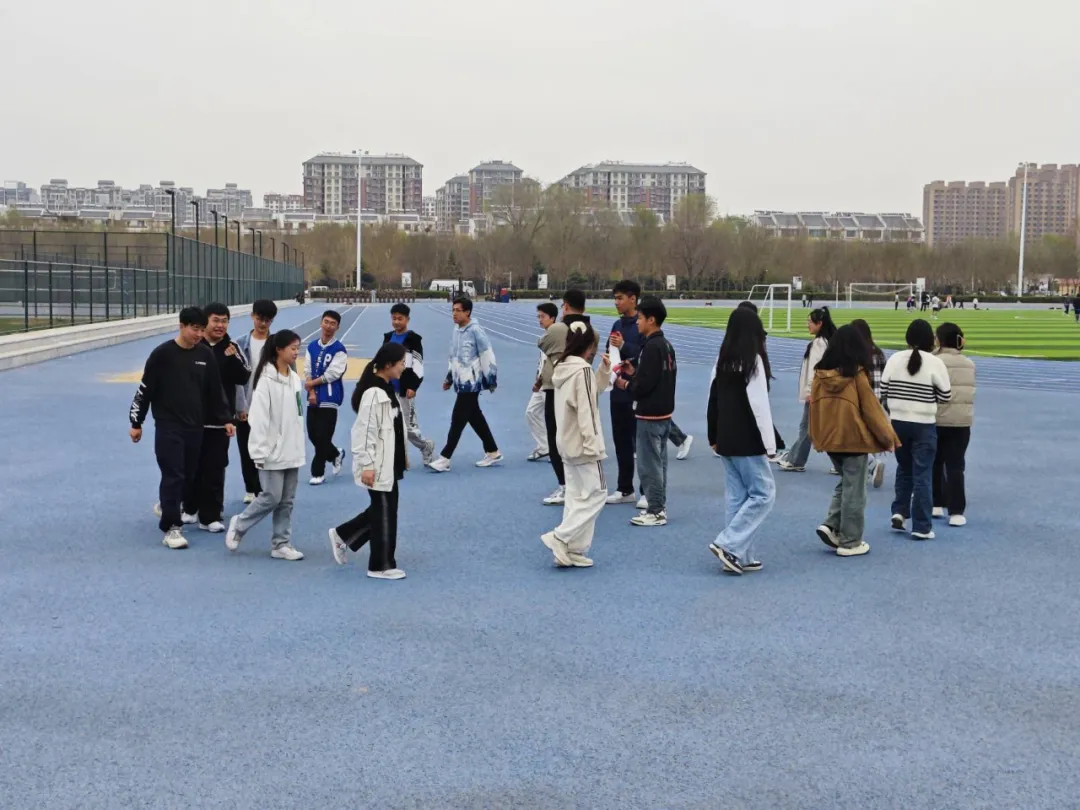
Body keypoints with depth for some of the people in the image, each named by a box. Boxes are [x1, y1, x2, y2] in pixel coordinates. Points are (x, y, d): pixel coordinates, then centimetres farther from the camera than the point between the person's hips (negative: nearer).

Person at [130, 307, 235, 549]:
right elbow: (145, 390, -4)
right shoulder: (162, 354, -10)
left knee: (189, 474, 13)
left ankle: (166, 506, 39)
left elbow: (216, 391, 10)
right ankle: (171, 527, -1)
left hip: (195, 427, 5)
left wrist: (226, 419, 8)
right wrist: (136, 423, -2)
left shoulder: (206, 354, 2)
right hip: (168, 426, -5)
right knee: (173, 475, -8)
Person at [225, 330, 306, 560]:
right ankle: (238, 525, 19)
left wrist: (300, 448, 14)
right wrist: (260, 453, -19)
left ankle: (281, 544, 16)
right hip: (273, 453, -7)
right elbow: (259, 418, -17)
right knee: (271, 498, -3)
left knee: (286, 501, 9)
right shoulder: (266, 380, -15)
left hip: (292, 452, 7)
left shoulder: (294, 378, 8)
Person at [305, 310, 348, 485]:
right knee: (313, 434, 11)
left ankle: (318, 472, 9)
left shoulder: (339, 349, -9)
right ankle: (336, 454, 36)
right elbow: (307, 371, 4)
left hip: (330, 399, -6)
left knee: (322, 437, -3)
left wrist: (312, 383, -8)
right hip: (313, 398, 6)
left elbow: (332, 374, -15)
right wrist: (311, 392, -9)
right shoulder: (312, 346, 8)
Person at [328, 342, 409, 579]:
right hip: (377, 466, -10)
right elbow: (364, 432, -23)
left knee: (383, 510, 17)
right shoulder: (373, 393, -21)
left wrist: (403, 454, 21)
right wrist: (367, 466, -23)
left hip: (389, 463, 10)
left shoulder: (388, 389, 10)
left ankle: (342, 535, 32)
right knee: (385, 513, 0)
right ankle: (381, 566, 13)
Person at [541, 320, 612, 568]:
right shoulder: (582, 370, -18)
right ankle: (560, 538, -7)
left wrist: (604, 369, 8)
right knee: (596, 494, -1)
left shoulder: (562, 368, 9)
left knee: (576, 496, 13)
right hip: (582, 444, -9)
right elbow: (586, 412, -21)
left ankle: (572, 550, 13)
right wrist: (593, 445, -19)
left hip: (567, 444, 9)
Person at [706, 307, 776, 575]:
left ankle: (740, 556, 14)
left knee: (736, 497, 11)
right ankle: (729, 545, -7)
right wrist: (770, 443, -12)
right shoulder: (753, 360, -13)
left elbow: (713, 400, 13)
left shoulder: (723, 360, 8)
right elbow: (759, 406, -16)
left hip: (726, 441, 8)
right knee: (763, 493, 1)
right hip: (747, 442, -8)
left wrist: (713, 437, 21)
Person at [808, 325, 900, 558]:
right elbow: (871, 408, -9)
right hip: (854, 438, -5)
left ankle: (830, 526, 8)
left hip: (828, 437, 5)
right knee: (854, 490, 5)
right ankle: (850, 542, 11)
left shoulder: (820, 371, 0)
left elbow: (814, 405, 6)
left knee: (844, 483, 22)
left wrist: (816, 437, 17)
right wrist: (887, 437, 1)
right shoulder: (858, 373, -13)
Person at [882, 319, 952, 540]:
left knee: (904, 468, 22)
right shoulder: (935, 363, -10)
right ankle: (921, 527, 4)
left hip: (898, 422, 3)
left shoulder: (894, 359, -2)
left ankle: (899, 511, 12)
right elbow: (945, 395, -5)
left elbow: (883, 391, -1)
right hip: (923, 425, -3)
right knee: (922, 474, 2)